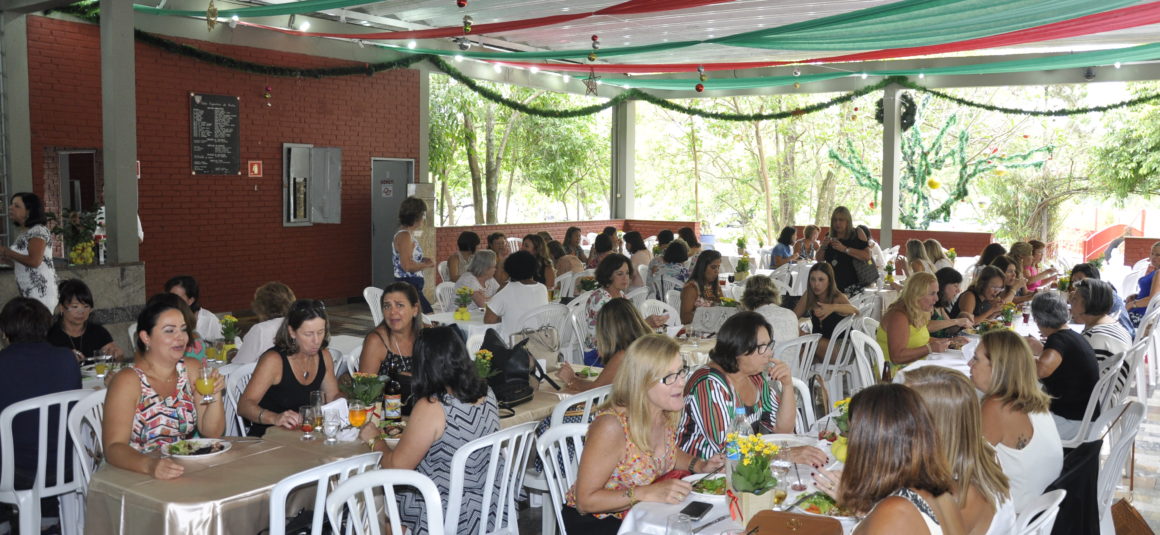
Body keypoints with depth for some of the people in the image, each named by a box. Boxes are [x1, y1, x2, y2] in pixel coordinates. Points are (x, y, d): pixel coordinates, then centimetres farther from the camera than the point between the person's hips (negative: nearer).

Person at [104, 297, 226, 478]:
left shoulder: (192, 369, 7)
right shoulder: (128, 381, -8)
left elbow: (212, 433, 7)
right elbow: (113, 448, -17)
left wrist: (215, 395, -11)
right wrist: (149, 465, -36)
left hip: (185, 471, 3)